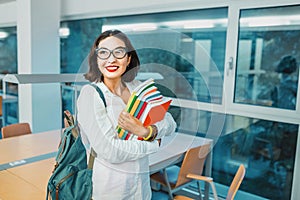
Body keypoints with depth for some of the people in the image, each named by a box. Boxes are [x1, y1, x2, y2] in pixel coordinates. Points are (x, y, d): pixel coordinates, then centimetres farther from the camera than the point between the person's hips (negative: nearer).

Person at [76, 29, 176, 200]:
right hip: (109, 185, -5)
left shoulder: (137, 87, -1)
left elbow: (170, 123, -3)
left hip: (143, 180, 5)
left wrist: (146, 131, -23)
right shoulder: (90, 93, -18)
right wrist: (154, 144, -11)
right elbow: (110, 151, -24)